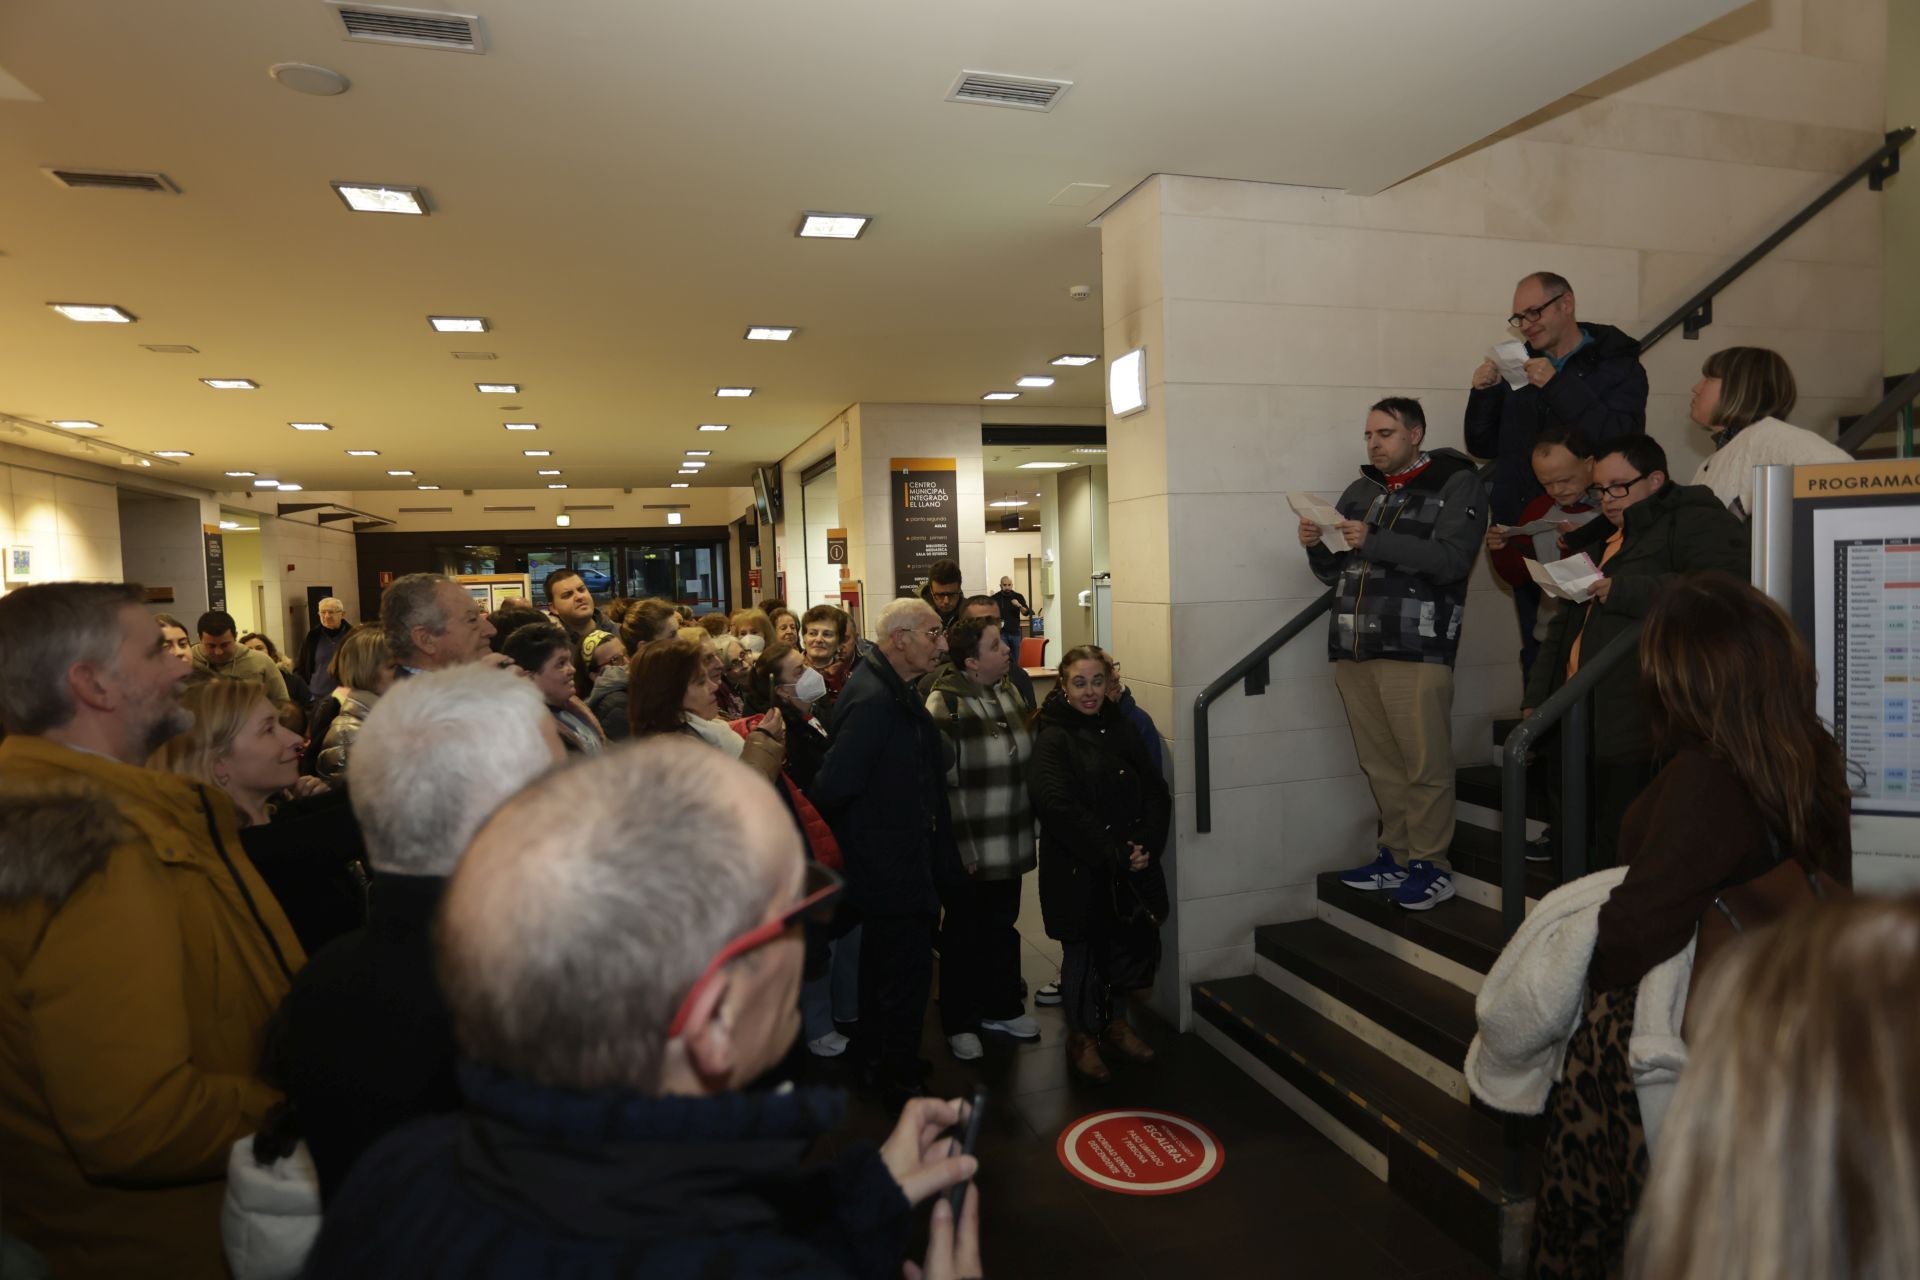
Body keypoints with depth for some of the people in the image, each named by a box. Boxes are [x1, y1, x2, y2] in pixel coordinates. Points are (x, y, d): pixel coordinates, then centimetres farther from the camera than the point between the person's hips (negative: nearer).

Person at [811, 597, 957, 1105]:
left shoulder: (888, 691, 6)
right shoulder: (874, 701, -27)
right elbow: (833, 786, -29)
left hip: (880, 866, 11)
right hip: (892, 867, -11)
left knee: (882, 961, 24)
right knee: (909, 972, 3)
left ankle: (878, 1058, 42)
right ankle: (899, 1082, 20)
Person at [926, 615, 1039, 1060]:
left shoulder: (1010, 690, 4)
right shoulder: (945, 704, -19)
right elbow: (940, 782, -19)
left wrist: (1027, 828, 14)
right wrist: (962, 848, -19)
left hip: (1011, 843, 6)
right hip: (968, 850, -6)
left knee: (1003, 927, 22)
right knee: (963, 934, 11)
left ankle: (1001, 1007, 40)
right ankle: (959, 1022, 29)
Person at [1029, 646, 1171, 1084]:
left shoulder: (1122, 730, 6)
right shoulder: (1053, 740, -10)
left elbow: (1156, 793, 3)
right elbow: (1058, 807, -21)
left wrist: (1147, 847, -12)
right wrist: (1112, 853, -22)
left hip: (1131, 868, 5)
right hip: (1078, 872, -5)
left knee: (1128, 945, 15)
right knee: (1082, 953, 9)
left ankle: (1116, 1022, 38)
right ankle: (1081, 1037, 28)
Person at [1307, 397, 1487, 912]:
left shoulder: (1456, 484, 3)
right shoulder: (1359, 491, 20)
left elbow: (1451, 559, -12)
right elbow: (1336, 573, 22)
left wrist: (1373, 542, -18)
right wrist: (1317, 547, 1)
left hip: (1414, 650, -5)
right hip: (1352, 648, 5)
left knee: (1425, 765, -3)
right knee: (1379, 763, 7)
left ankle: (1431, 865, 9)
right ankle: (1396, 855, 19)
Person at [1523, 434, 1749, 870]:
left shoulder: (1695, 521, -2)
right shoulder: (1598, 538, 25)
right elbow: (1565, 626, 29)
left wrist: (1623, 591, -20)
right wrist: (1535, 699, 21)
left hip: (1639, 735, -8)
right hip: (1582, 727, 9)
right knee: (1581, 860, 13)